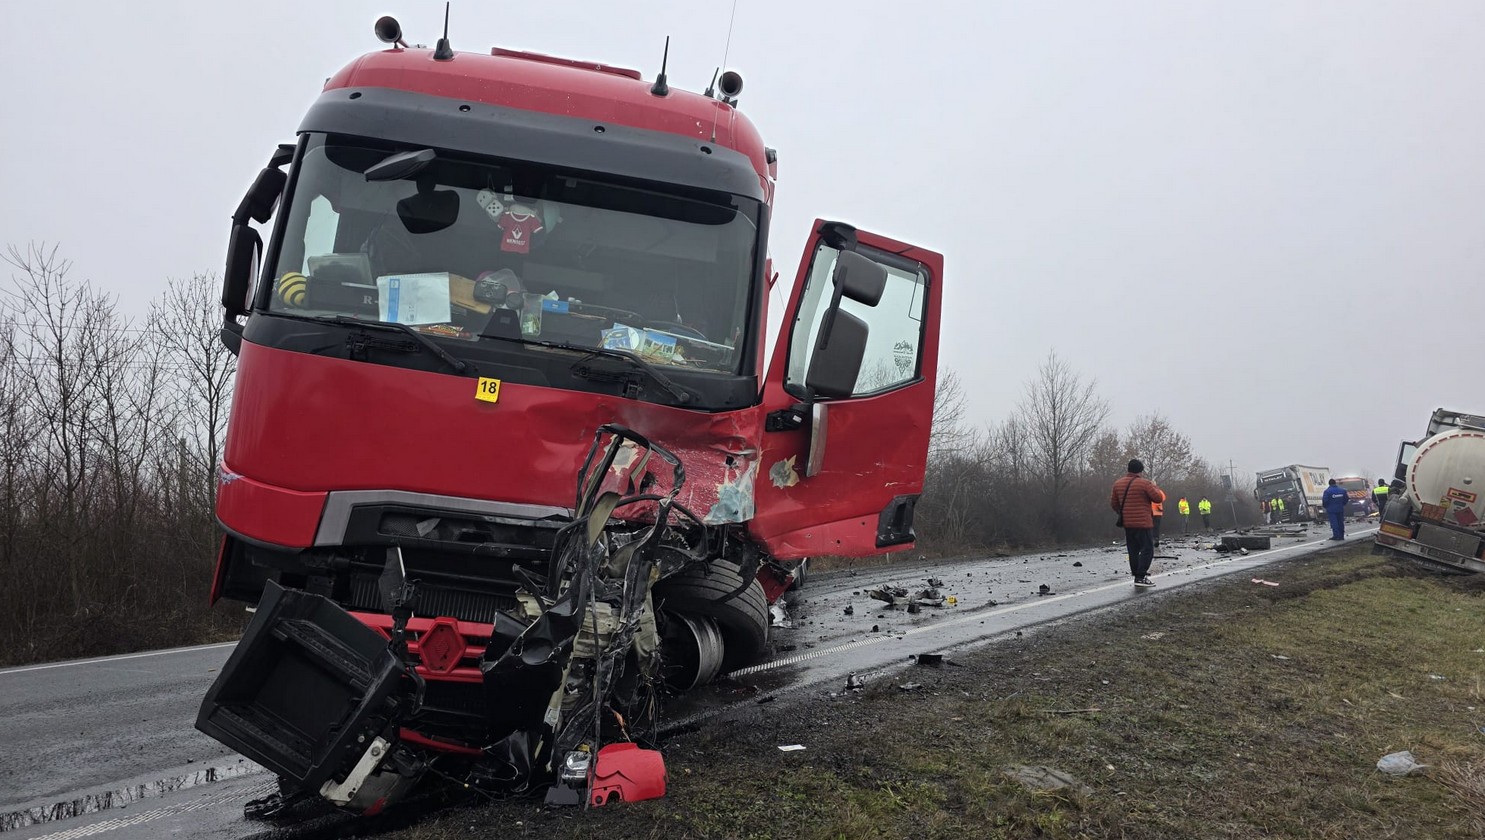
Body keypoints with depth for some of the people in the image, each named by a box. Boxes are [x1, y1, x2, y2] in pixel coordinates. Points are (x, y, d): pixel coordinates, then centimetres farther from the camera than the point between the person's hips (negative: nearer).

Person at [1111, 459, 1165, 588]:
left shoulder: (1118, 484, 7)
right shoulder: (1145, 483, -12)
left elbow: (1113, 503, 11)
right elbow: (1159, 498, -8)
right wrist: (1155, 487, 9)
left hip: (1127, 523, 7)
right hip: (1142, 523, -6)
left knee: (1133, 550, 13)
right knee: (1147, 549, -3)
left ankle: (1137, 575, 16)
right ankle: (1141, 577, -12)